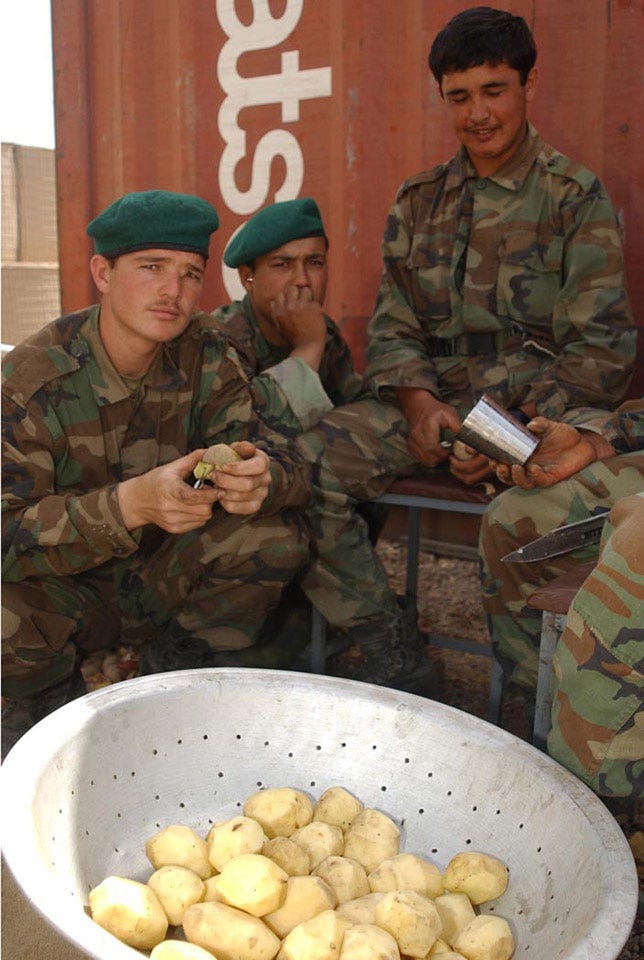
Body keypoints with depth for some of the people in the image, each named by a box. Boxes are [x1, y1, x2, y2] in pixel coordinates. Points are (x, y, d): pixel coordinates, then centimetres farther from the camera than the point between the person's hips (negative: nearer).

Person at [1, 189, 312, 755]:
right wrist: (130, 504, -43)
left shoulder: (207, 358, -9)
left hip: (162, 582, 3)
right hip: (62, 594, -3)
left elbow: (288, 464, -12)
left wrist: (263, 480, -39)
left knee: (277, 538, -22)